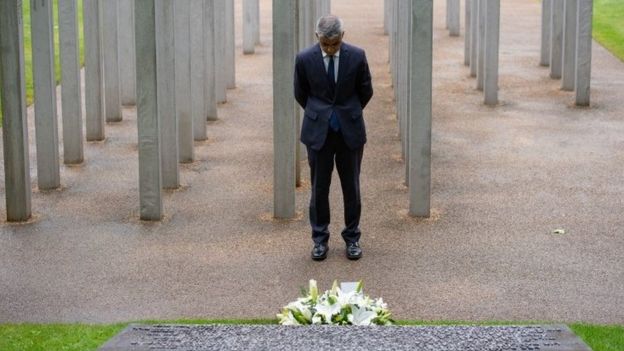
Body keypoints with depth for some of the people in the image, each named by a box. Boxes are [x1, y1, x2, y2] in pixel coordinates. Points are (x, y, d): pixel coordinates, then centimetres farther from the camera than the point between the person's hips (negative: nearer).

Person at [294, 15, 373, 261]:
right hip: (318, 131, 0)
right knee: (319, 187, 6)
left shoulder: (357, 56, -9)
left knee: (351, 187, 7)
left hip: (350, 130, 0)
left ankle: (352, 237, 19)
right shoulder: (304, 59, -9)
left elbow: (366, 92, 6)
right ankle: (320, 239, 18)